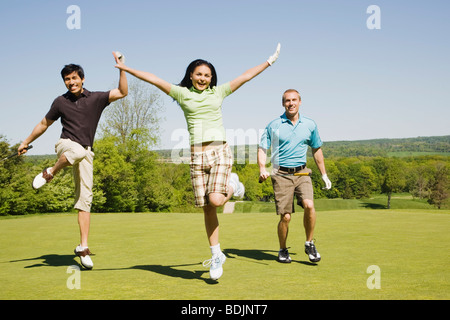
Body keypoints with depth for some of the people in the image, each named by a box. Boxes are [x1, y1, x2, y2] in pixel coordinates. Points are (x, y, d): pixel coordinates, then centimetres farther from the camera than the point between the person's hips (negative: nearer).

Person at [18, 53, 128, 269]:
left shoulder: (96, 98, 6)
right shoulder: (61, 102, 8)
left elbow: (122, 92, -2)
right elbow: (44, 124, 20)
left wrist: (121, 69, -12)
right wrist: (26, 142, 25)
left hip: (85, 153, 1)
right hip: (65, 145, -1)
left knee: (85, 198, -7)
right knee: (78, 151, -42)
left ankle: (83, 247, -5)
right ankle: (49, 174, -13)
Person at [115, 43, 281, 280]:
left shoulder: (218, 92, 11)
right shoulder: (182, 94, 10)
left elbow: (245, 76, 15)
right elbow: (155, 80, 7)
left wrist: (269, 61, 17)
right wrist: (126, 68, 5)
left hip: (220, 151, -1)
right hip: (197, 155, 1)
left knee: (216, 200, -20)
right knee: (207, 208, 3)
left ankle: (232, 184, 15)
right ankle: (216, 255, 17)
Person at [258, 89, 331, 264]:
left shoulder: (310, 125, 9)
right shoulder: (273, 125, 2)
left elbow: (317, 150, 20)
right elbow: (262, 149, 4)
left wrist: (324, 175, 21)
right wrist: (262, 169, -13)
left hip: (302, 172, 2)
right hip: (281, 174, -1)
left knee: (309, 205, -22)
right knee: (285, 217, -6)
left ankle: (309, 244, -1)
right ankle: (283, 250, 18)